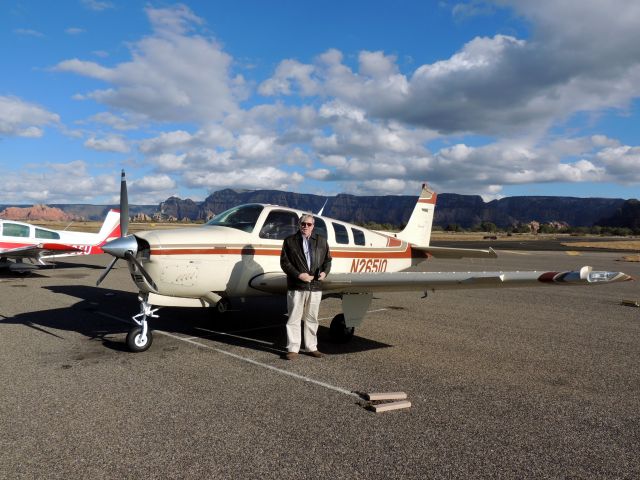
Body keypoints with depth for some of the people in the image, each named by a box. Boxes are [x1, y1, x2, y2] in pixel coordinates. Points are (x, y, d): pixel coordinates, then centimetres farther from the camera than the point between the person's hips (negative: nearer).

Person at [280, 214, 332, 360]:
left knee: (311, 318, 12)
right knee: (294, 318, 0)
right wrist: (298, 275, -13)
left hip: (315, 286, 3)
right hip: (296, 287, -3)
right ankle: (293, 349, 8)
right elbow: (284, 262, -2)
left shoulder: (321, 241, 11)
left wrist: (324, 272, -7)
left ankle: (311, 347, 22)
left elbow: (327, 260, 13)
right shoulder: (290, 241, 3)